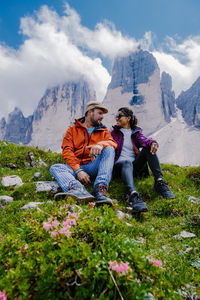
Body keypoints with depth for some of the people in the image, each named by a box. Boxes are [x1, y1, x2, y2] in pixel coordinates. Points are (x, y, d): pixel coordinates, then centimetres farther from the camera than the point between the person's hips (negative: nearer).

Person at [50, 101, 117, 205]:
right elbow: (67, 151, 1)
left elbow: (113, 143, 0)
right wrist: (78, 170, -15)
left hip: (94, 167, 0)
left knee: (109, 149, -23)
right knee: (55, 167, -23)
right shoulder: (72, 129, 15)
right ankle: (78, 189, -51)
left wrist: (100, 144, -25)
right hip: (76, 167, 0)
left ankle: (100, 189, -39)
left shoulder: (103, 131, 21)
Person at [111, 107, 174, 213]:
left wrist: (152, 142, -28)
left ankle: (159, 181, -30)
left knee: (149, 147, -20)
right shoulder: (114, 132, 17)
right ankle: (133, 194, -63)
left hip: (135, 165, 2)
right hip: (119, 164, -2)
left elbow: (143, 140, -5)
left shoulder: (136, 132, 17)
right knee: (127, 162, -37)